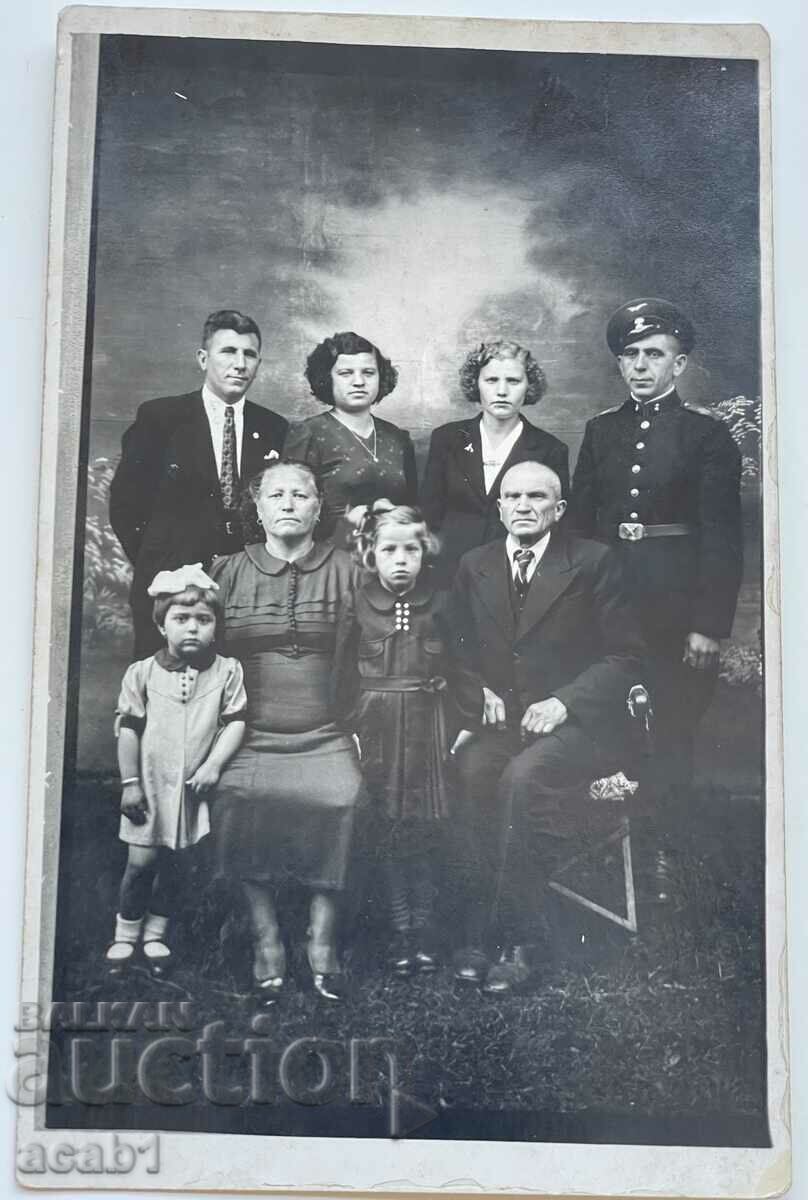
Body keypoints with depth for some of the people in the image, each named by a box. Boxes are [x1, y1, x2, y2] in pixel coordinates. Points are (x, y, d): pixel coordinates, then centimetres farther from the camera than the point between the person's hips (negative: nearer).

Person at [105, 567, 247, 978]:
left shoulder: (227, 671, -3)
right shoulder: (142, 673, -3)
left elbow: (235, 721, -5)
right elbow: (129, 729, -2)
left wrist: (214, 764, -17)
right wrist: (130, 782, -3)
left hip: (195, 787, 1)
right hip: (152, 784, -1)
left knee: (172, 863, 11)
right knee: (142, 861, 3)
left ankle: (155, 935, 27)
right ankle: (125, 935, 22)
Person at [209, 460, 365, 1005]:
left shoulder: (344, 570, 7)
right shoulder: (227, 572, 10)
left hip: (324, 735, 0)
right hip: (251, 735, 1)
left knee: (339, 797, -28)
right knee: (242, 802, -27)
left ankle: (324, 947, -9)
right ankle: (268, 951, -10)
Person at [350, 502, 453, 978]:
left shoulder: (439, 602, 1)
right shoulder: (358, 604, -1)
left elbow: (459, 665, 4)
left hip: (428, 724, 1)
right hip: (376, 725, 0)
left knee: (426, 827, 4)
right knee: (388, 827, 4)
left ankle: (424, 925, 19)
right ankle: (401, 928, 16)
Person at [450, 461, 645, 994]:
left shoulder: (594, 561, 2)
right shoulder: (474, 566, 14)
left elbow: (625, 655, -1)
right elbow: (461, 652, 17)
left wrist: (564, 702, -13)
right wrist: (481, 694, -4)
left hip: (576, 723, -3)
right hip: (499, 719, 4)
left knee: (523, 776, -32)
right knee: (470, 771, -28)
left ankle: (515, 939, -22)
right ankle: (479, 929, -21)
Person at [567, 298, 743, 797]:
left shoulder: (708, 432, -2)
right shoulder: (601, 429, 10)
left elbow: (722, 537, -5)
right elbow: (580, 521, 11)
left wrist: (710, 626, -10)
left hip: (676, 604, -3)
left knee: (673, 732, 2)